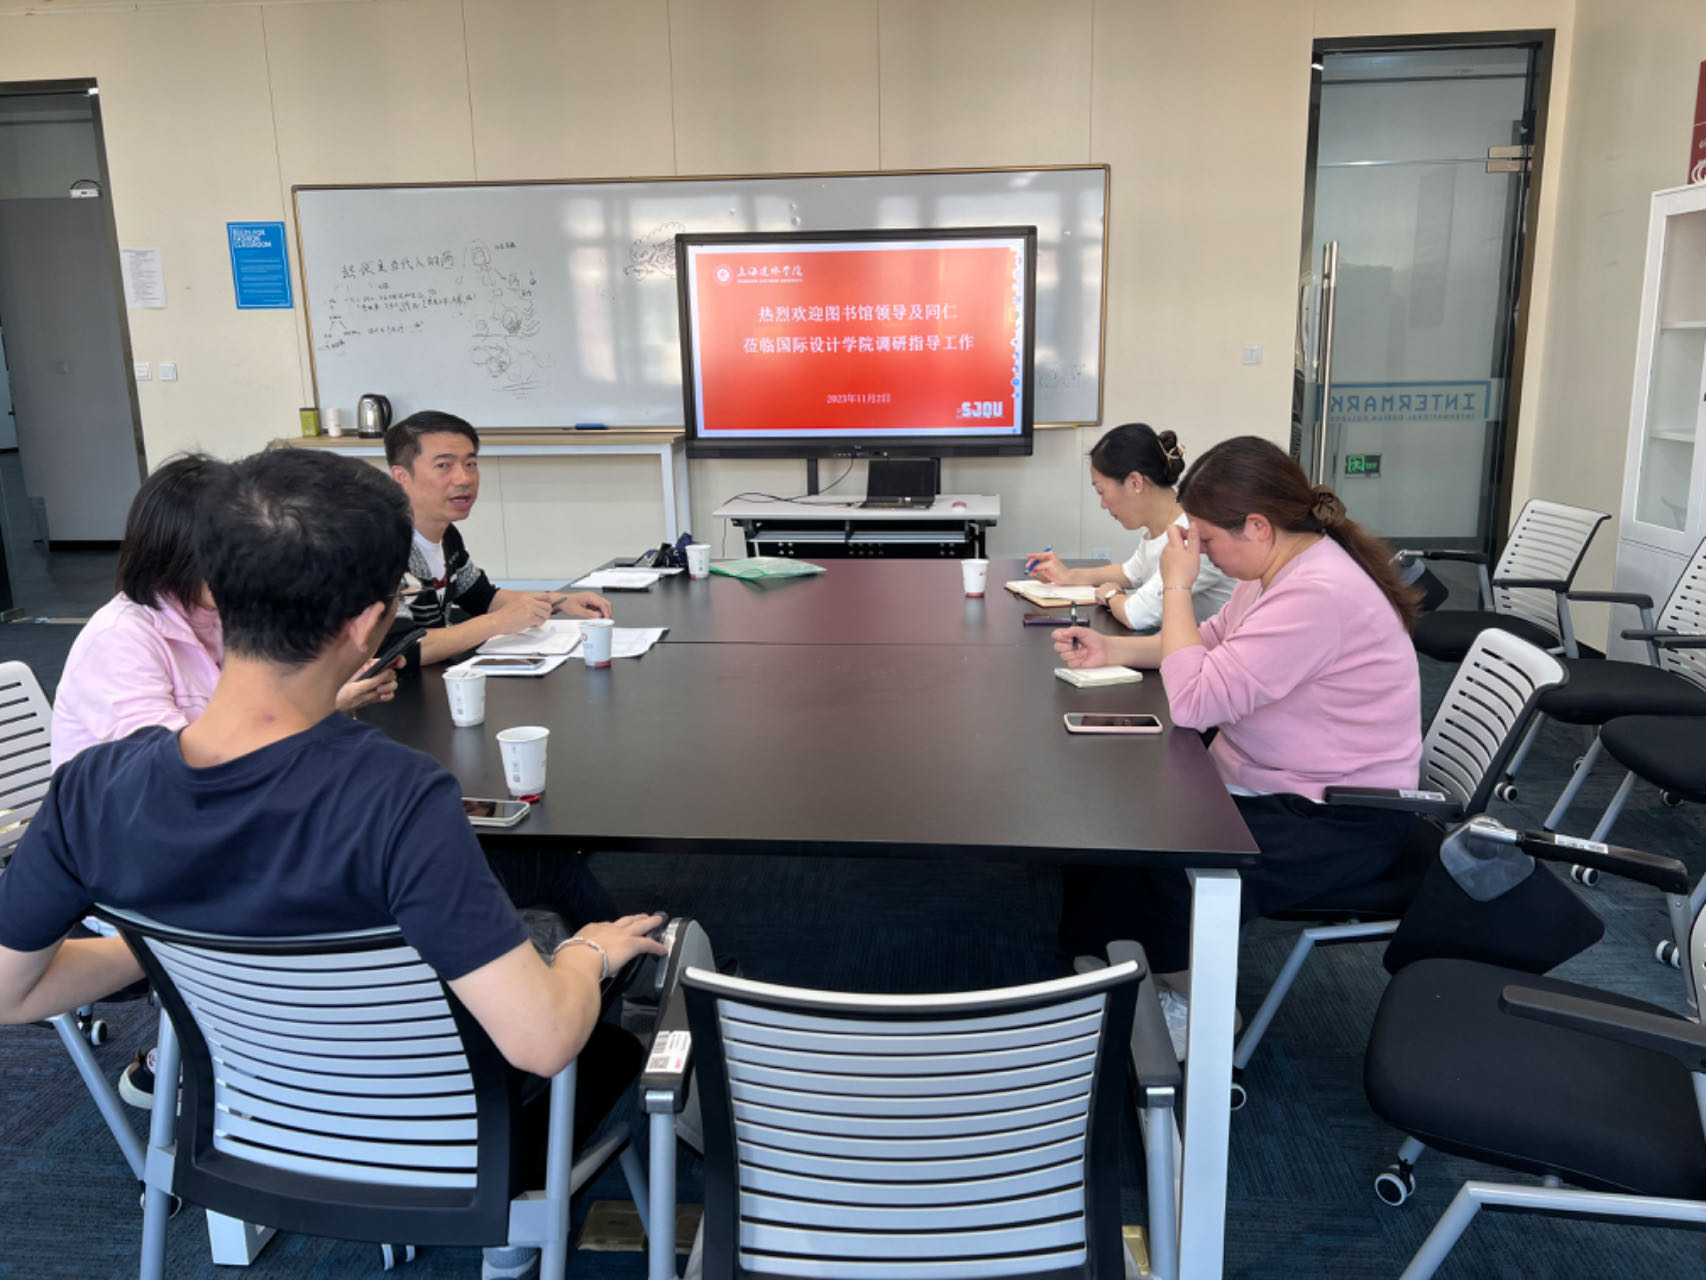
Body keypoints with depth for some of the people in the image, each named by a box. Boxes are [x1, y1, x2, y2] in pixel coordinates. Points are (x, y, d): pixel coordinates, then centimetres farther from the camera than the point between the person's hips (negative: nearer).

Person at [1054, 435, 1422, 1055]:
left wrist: (1177, 586, -21)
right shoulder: (1282, 563, 2)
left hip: (1338, 819, -10)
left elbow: (1193, 701, -31)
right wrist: (1112, 649, 2)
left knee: (1150, 867, -20)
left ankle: (1197, 1006, 7)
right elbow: (1210, 644, 15)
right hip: (1274, 786, 10)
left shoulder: (1317, 595, -29)